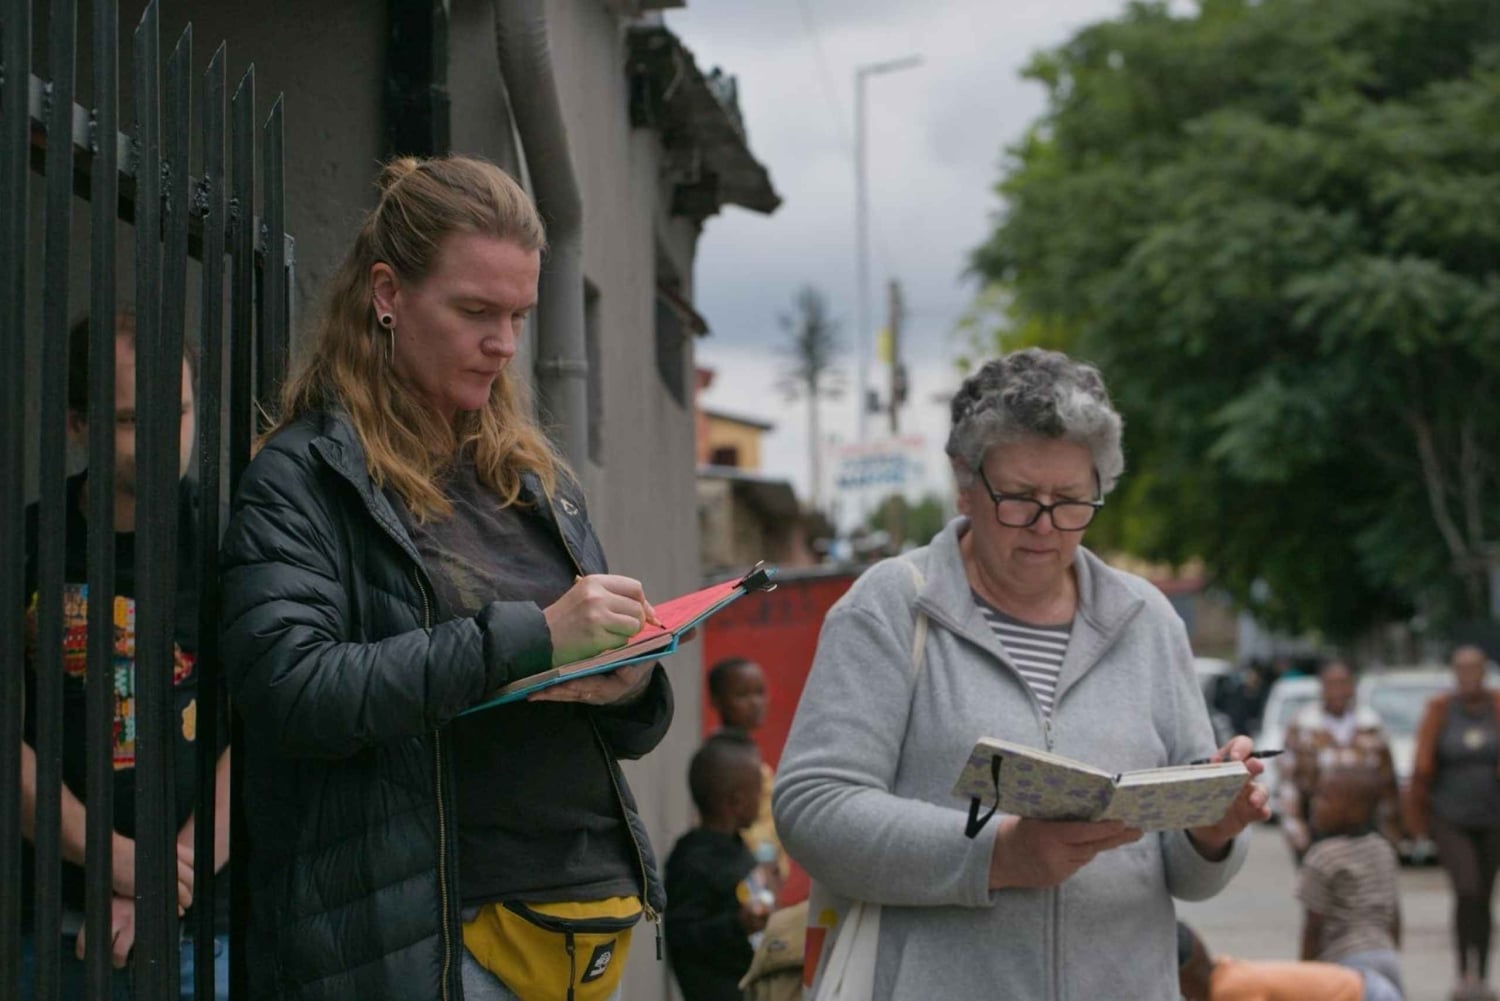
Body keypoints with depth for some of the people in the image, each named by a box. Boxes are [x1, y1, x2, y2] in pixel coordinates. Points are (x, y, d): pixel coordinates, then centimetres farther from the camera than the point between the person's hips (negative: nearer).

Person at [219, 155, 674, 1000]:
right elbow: (292, 693, -18)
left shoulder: (538, 478, 16)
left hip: (594, 914, 6)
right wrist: (531, 636, -20)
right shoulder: (302, 478, -3)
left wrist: (633, 688, -2)